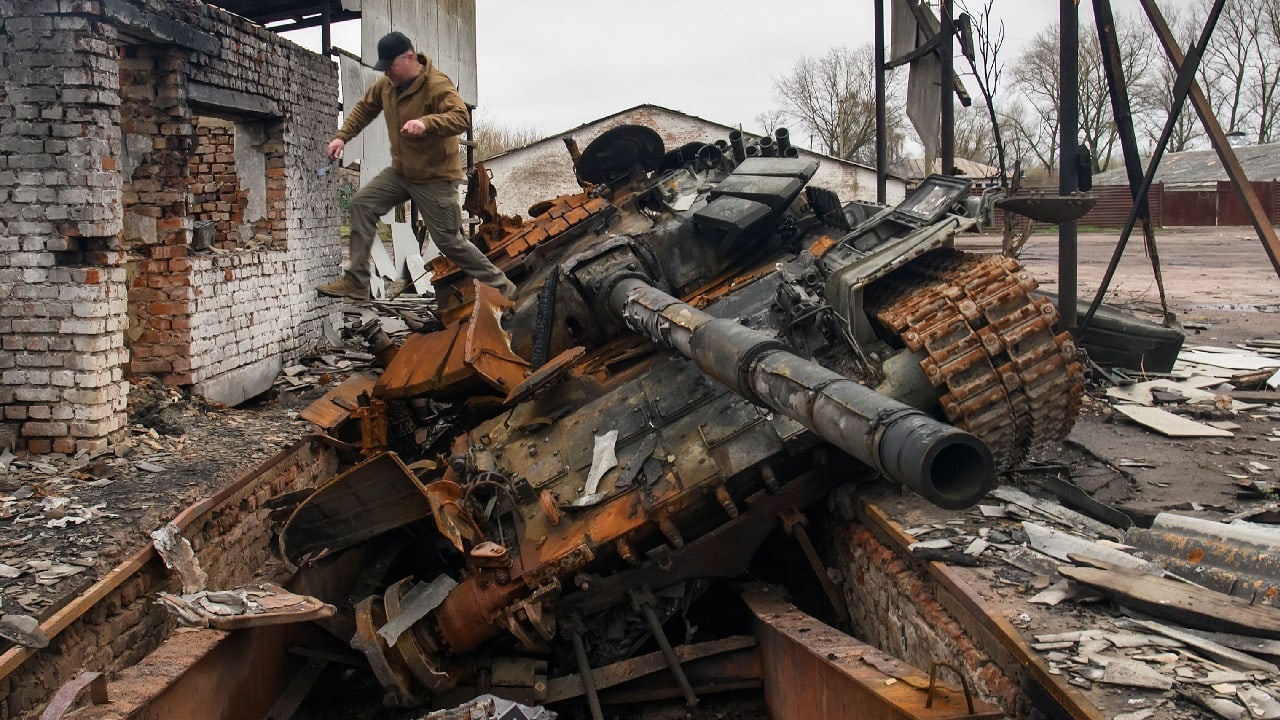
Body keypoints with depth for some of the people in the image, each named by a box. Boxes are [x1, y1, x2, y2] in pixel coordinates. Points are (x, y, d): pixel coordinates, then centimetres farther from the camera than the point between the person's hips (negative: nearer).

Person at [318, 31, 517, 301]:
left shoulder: (437, 85, -23)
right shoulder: (386, 84, 0)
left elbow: (461, 118, -37)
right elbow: (364, 108, 17)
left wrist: (427, 122, -53)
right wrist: (342, 136, 6)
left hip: (436, 178, -7)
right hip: (400, 172, 7)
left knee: (449, 241, -3)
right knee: (362, 203, -5)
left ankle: (501, 286, 15)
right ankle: (356, 281, -1)